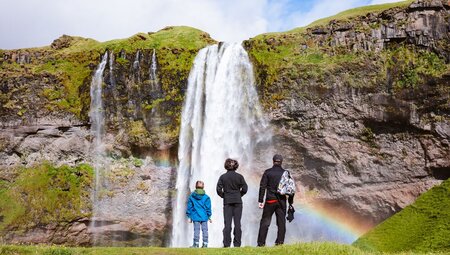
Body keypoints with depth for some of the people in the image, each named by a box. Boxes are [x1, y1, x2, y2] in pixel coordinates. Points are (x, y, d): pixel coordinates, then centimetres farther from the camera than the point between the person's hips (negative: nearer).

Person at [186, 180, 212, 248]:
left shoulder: (191, 197, 0)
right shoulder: (206, 197, -1)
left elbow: (189, 207, 4)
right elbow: (208, 208, 2)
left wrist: (189, 217, 11)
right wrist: (209, 216, 10)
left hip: (195, 217, 0)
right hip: (204, 217, 0)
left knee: (196, 230, 4)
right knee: (205, 230, 5)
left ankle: (196, 243, 3)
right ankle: (205, 243, 4)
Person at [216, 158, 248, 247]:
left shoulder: (223, 177, -1)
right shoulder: (239, 176, -1)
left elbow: (218, 189, -6)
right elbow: (244, 188, -3)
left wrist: (223, 196, 9)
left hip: (227, 201, 0)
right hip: (238, 201, 0)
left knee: (227, 223, 3)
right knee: (237, 223, 5)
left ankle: (226, 243, 0)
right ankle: (237, 243, 5)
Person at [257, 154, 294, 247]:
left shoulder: (268, 172, -1)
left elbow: (262, 187, -6)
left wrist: (260, 201, -4)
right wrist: (290, 202, 13)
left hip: (270, 201, -2)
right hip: (282, 201, 2)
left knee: (265, 222, 3)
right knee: (281, 222, 9)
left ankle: (261, 242, 0)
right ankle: (280, 242, 6)